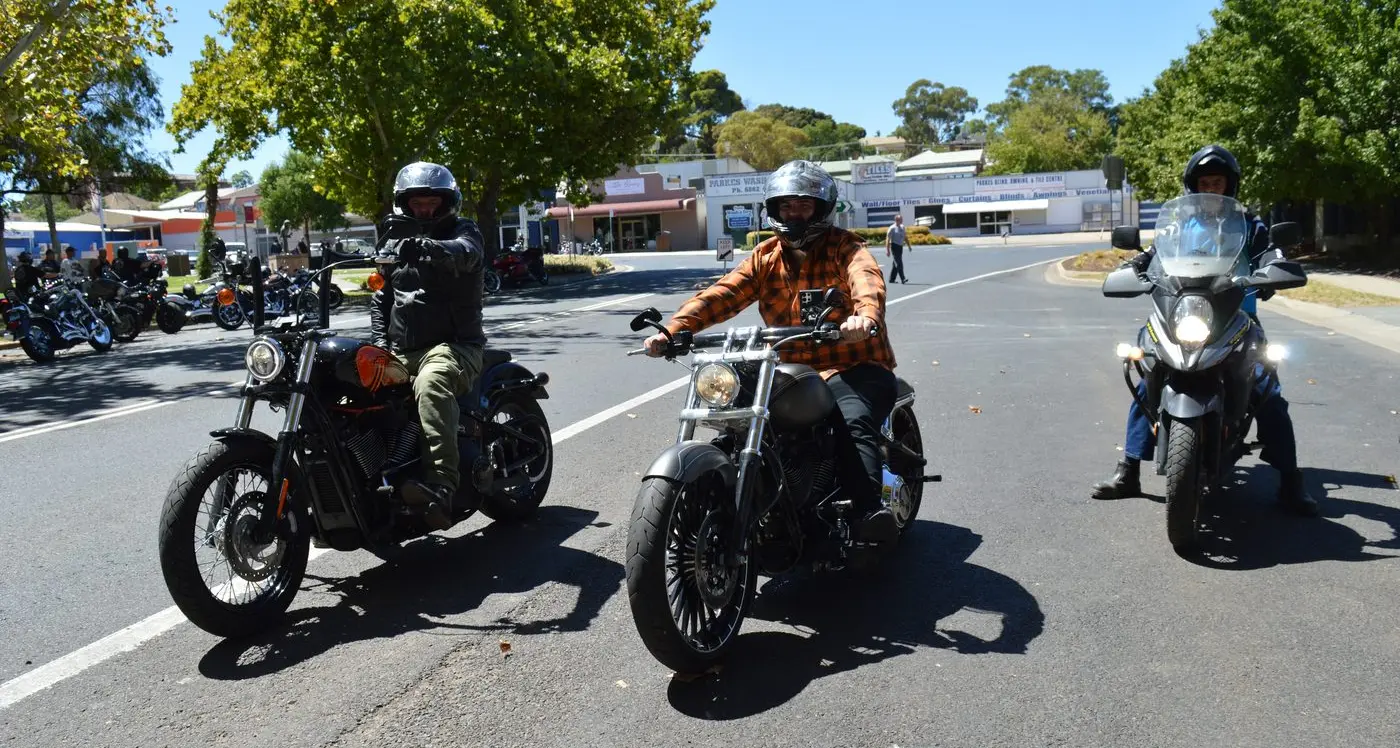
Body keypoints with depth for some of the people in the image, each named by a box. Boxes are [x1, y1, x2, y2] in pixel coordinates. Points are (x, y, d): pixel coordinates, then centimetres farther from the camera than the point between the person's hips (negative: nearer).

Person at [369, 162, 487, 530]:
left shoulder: (463, 231, 1)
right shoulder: (394, 238, 20)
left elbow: (463, 253, -25)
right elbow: (381, 296, 26)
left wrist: (424, 248, -46)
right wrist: (380, 340, 8)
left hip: (453, 345, -6)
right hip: (401, 349, 7)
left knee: (432, 384, -38)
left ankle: (440, 487, -47)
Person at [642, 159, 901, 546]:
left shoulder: (845, 248, -2)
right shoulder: (766, 256, 11)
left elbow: (866, 280, -25)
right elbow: (722, 294, -3)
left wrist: (865, 315, -51)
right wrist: (672, 329, -19)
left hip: (853, 366, -4)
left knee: (855, 422, -33)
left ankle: (871, 510, -42)